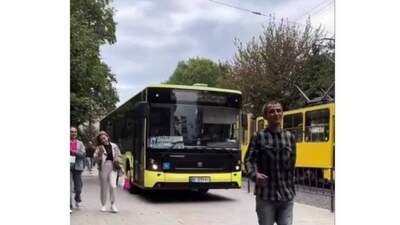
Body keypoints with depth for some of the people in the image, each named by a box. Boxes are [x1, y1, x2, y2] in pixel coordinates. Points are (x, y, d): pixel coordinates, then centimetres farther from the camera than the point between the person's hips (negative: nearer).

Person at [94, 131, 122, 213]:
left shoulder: (114, 146, 10)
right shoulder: (99, 148, 5)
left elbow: (119, 156, 18)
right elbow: (96, 159, -4)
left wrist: (117, 160, -2)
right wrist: (100, 153, -19)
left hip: (113, 168, 0)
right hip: (103, 167, 0)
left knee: (113, 185, -15)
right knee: (104, 187, 6)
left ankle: (113, 204, -4)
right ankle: (103, 205, 19)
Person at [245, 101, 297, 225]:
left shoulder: (290, 137, 8)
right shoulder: (260, 137, -3)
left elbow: (292, 165, 13)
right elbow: (250, 160, -8)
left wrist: (291, 189, 13)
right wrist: (255, 175, -28)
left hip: (286, 196, 3)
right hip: (266, 196, -3)